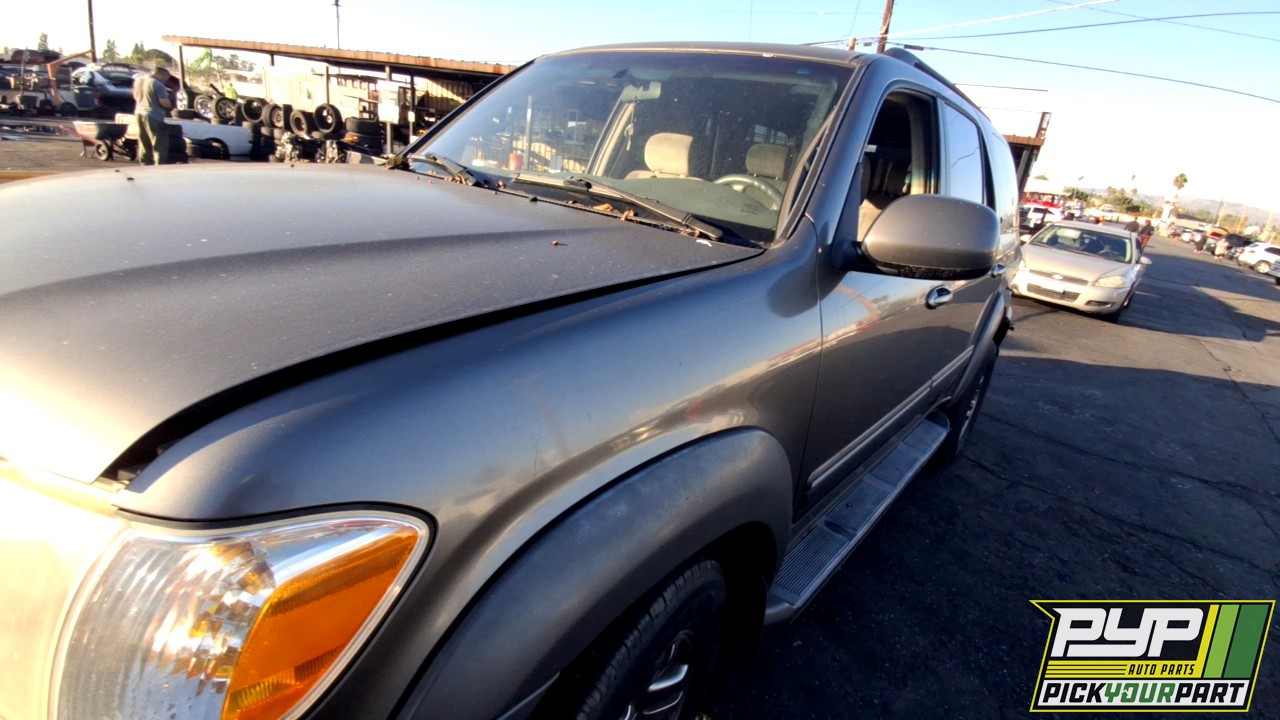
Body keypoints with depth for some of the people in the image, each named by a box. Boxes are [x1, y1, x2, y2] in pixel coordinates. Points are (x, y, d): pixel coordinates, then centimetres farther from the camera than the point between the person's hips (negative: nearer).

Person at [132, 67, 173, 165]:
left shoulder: (139, 80, 11)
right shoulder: (158, 84, -15)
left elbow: (135, 96, 21)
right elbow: (164, 103, -18)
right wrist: (172, 104, 0)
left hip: (139, 114, 8)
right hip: (154, 117, -8)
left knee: (144, 143, 15)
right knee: (160, 144, -4)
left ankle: (145, 163, 21)